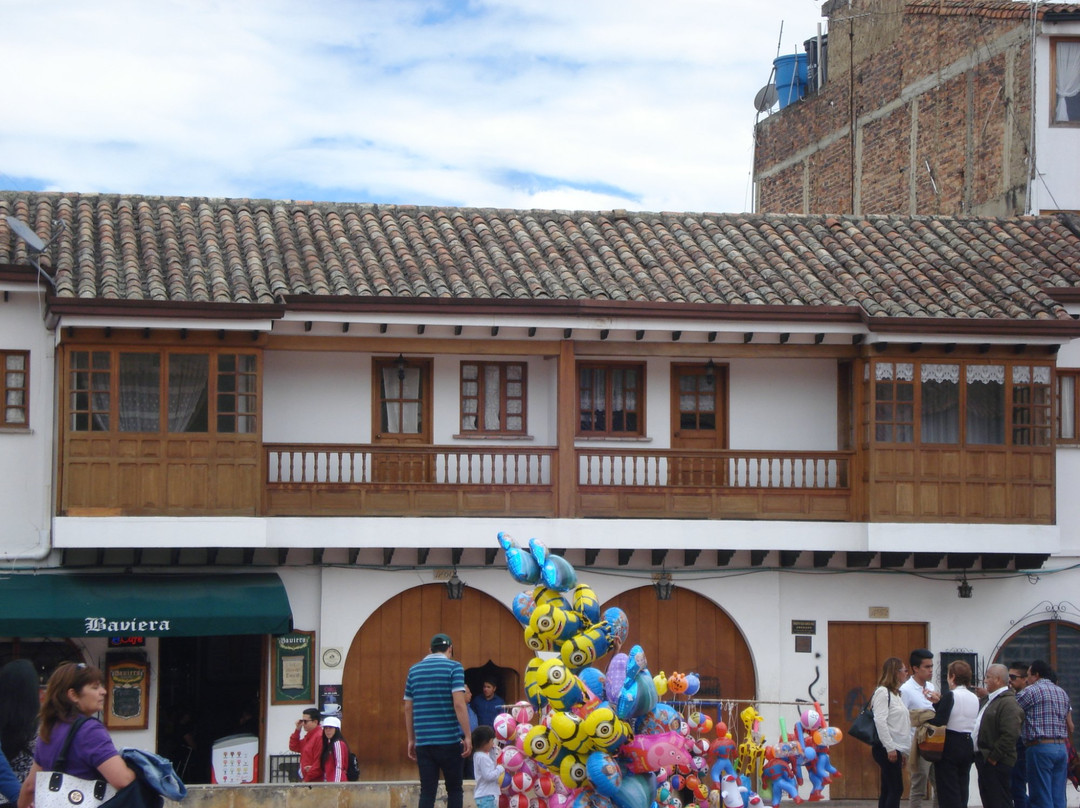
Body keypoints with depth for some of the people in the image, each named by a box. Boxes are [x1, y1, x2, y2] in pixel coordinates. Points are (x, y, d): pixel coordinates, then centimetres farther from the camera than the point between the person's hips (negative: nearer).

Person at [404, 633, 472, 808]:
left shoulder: (414, 670, 10)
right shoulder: (453, 667, -4)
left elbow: (408, 708, 12)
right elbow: (459, 704, -13)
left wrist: (411, 740, 18)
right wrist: (468, 736, -11)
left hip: (423, 742, 4)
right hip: (449, 741, -4)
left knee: (427, 792, 4)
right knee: (455, 790, 7)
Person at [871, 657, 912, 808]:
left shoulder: (895, 693, 19)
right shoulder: (882, 692, -11)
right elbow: (880, 721, -19)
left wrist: (902, 750, 18)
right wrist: (890, 748, -21)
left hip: (894, 749, 10)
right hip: (887, 750, -10)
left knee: (887, 791, 8)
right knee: (896, 790, -10)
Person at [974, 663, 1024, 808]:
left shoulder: (1008, 703, -16)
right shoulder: (991, 700, 18)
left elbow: (1010, 735, -25)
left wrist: (993, 757, -21)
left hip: (996, 763, -11)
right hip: (986, 761, 11)